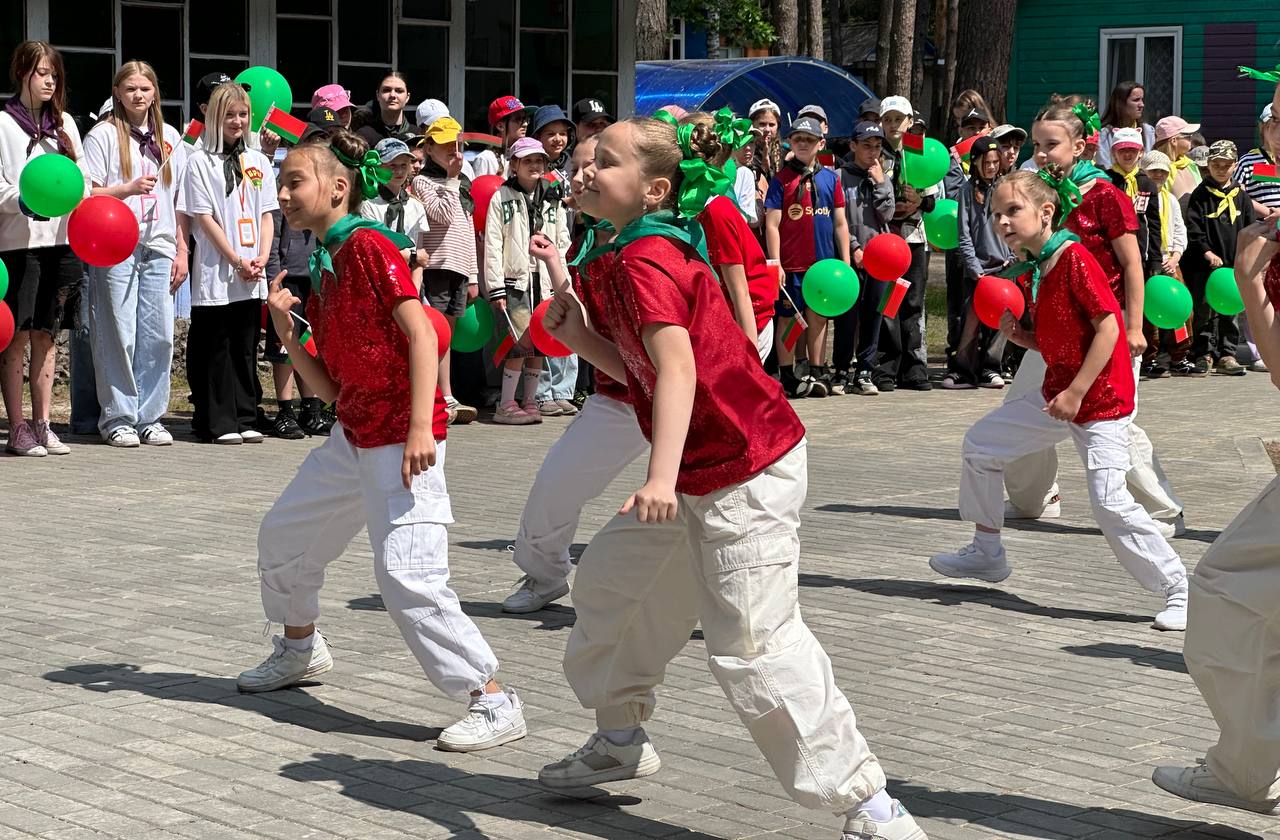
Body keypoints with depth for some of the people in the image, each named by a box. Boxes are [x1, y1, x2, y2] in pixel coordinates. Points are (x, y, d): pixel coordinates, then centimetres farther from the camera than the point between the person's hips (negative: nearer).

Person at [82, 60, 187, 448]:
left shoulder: (170, 137, 15)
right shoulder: (104, 135, 3)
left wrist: (182, 251, 10)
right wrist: (130, 188, -16)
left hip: (159, 248, 4)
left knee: (158, 335, 0)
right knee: (118, 333, -3)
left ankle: (150, 416, 9)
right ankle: (118, 418, 4)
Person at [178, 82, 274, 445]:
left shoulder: (258, 161, 13)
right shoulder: (201, 161, -1)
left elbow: (266, 215, 12)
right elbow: (204, 217, -6)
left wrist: (262, 258, -4)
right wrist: (237, 261, -11)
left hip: (251, 278, 4)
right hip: (215, 275, -4)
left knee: (246, 349, 8)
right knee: (216, 350, -1)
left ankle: (245, 419, 13)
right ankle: (218, 423, 2)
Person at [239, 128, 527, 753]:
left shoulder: (368, 244, -12)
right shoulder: (323, 269, 15)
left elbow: (421, 334, -20)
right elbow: (329, 387, 13)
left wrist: (420, 429, -27)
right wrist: (287, 333, -1)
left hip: (402, 440, -10)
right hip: (352, 437, 10)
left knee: (406, 574, -18)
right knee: (283, 535, 21)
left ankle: (494, 703, -13)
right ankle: (300, 649, 45)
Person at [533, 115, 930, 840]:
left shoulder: (643, 262, -18)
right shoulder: (623, 256, 12)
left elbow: (676, 364, -34)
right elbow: (638, 370, 16)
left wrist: (663, 477, -45)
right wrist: (575, 331, 3)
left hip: (745, 472, -11)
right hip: (695, 476, 11)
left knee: (754, 644, -13)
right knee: (610, 578, 21)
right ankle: (622, 740, 38)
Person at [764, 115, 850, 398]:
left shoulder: (830, 178, 9)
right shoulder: (782, 178, -1)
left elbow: (840, 223, 11)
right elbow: (772, 224, -5)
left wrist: (845, 261, 6)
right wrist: (775, 263, -11)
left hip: (823, 261, 3)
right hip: (791, 263, -3)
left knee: (818, 317, 9)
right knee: (788, 318, 2)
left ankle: (817, 374, 15)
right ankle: (788, 377, 8)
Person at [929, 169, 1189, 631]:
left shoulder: (1075, 259, -17)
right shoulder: (1035, 272, 10)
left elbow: (1108, 326, -21)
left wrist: (1077, 392, -22)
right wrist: (1016, 334, -5)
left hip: (1100, 400, -10)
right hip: (1057, 393, 10)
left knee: (1110, 502, -17)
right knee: (980, 443, 15)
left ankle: (1178, 589, -5)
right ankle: (987, 553, 29)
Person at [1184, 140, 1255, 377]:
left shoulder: (1241, 195, 10)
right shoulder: (1201, 194, 1)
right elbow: (1193, 228, -5)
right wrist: (1207, 252, -15)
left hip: (1233, 264, 3)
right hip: (1205, 265, -3)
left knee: (1230, 311, 6)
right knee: (1205, 311, -1)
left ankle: (1226, 355, 13)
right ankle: (1204, 354, 7)